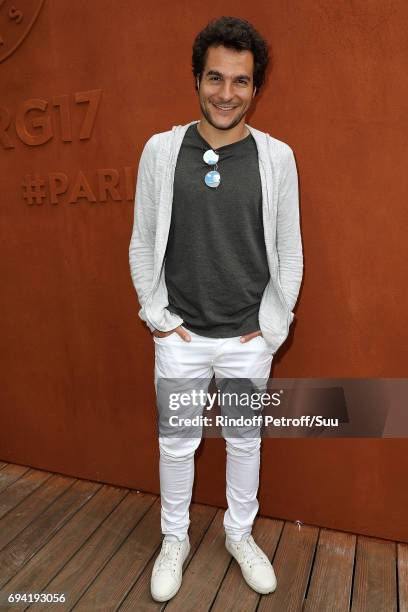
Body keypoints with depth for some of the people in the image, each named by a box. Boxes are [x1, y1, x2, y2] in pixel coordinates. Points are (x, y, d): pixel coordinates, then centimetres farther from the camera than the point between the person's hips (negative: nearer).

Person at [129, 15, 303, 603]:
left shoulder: (277, 157, -4)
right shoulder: (160, 150, -4)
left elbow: (289, 253, 1)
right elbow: (142, 245, 1)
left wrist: (273, 327, -2)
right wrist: (158, 317, -2)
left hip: (249, 339, 1)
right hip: (181, 336, 0)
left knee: (245, 440, 18)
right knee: (178, 443, 15)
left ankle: (240, 534, 44)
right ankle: (175, 540, 41)